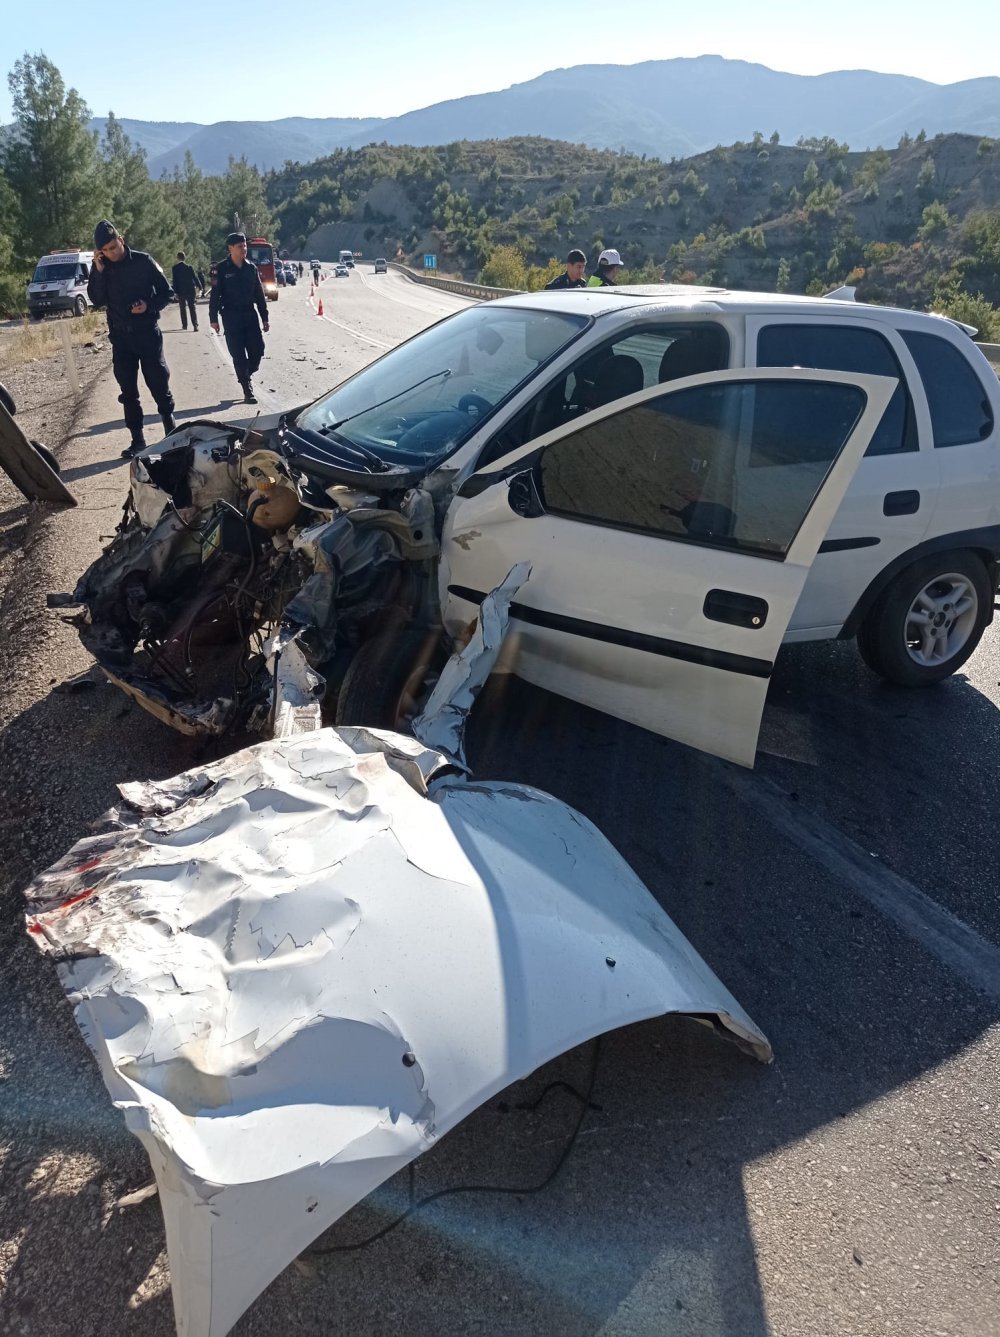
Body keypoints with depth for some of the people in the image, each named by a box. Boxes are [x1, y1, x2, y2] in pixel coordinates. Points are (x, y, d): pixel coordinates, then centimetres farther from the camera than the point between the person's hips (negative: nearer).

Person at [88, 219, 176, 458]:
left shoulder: (143, 261, -5)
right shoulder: (101, 266, 3)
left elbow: (166, 293, 0)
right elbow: (96, 299, -5)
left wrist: (149, 306, -17)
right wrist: (99, 271, -15)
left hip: (147, 333, -3)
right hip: (120, 337, 3)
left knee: (159, 385, 1)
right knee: (128, 391, 4)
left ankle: (171, 433, 17)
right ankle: (137, 440, 11)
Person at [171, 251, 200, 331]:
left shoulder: (174, 268, -4)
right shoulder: (189, 267, -4)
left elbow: (173, 281, -4)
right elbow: (195, 277, -1)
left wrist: (175, 292, 0)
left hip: (180, 291, 0)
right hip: (190, 290, 0)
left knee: (183, 308, 13)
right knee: (192, 308, -1)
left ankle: (184, 325, 14)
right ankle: (195, 325, -15)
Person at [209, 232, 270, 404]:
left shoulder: (251, 267, 8)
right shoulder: (222, 269, -4)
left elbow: (259, 294, 12)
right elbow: (215, 295, -4)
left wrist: (264, 317, 10)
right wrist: (213, 318, -8)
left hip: (250, 314, 4)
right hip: (231, 317, -4)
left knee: (257, 350, -2)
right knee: (239, 355, -4)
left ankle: (246, 375, 27)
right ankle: (248, 391, 1)